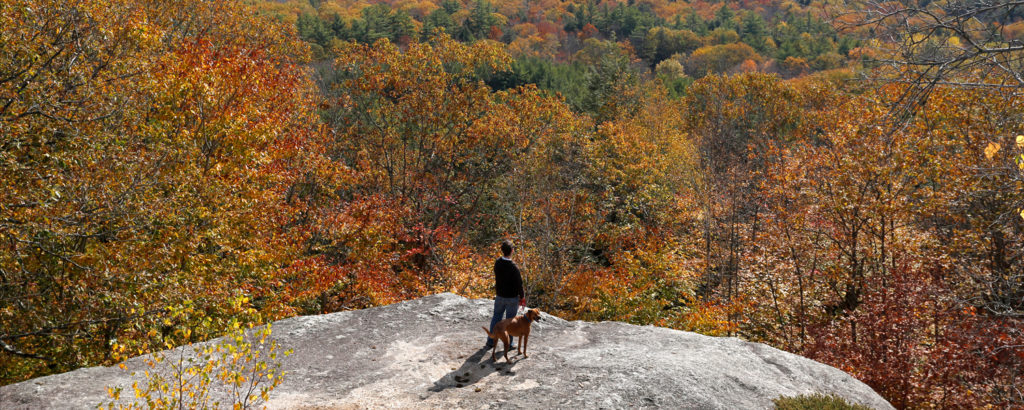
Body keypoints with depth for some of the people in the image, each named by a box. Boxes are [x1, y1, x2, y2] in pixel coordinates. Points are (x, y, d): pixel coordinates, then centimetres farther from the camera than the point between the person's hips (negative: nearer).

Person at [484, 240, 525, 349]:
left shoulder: (497, 262, -9)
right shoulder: (513, 267, -27)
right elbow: (519, 283, -19)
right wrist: (522, 297, -4)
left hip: (499, 296, 5)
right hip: (512, 298, -5)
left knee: (496, 318, 18)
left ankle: (491, 342, 25)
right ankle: (508, 344, 23)